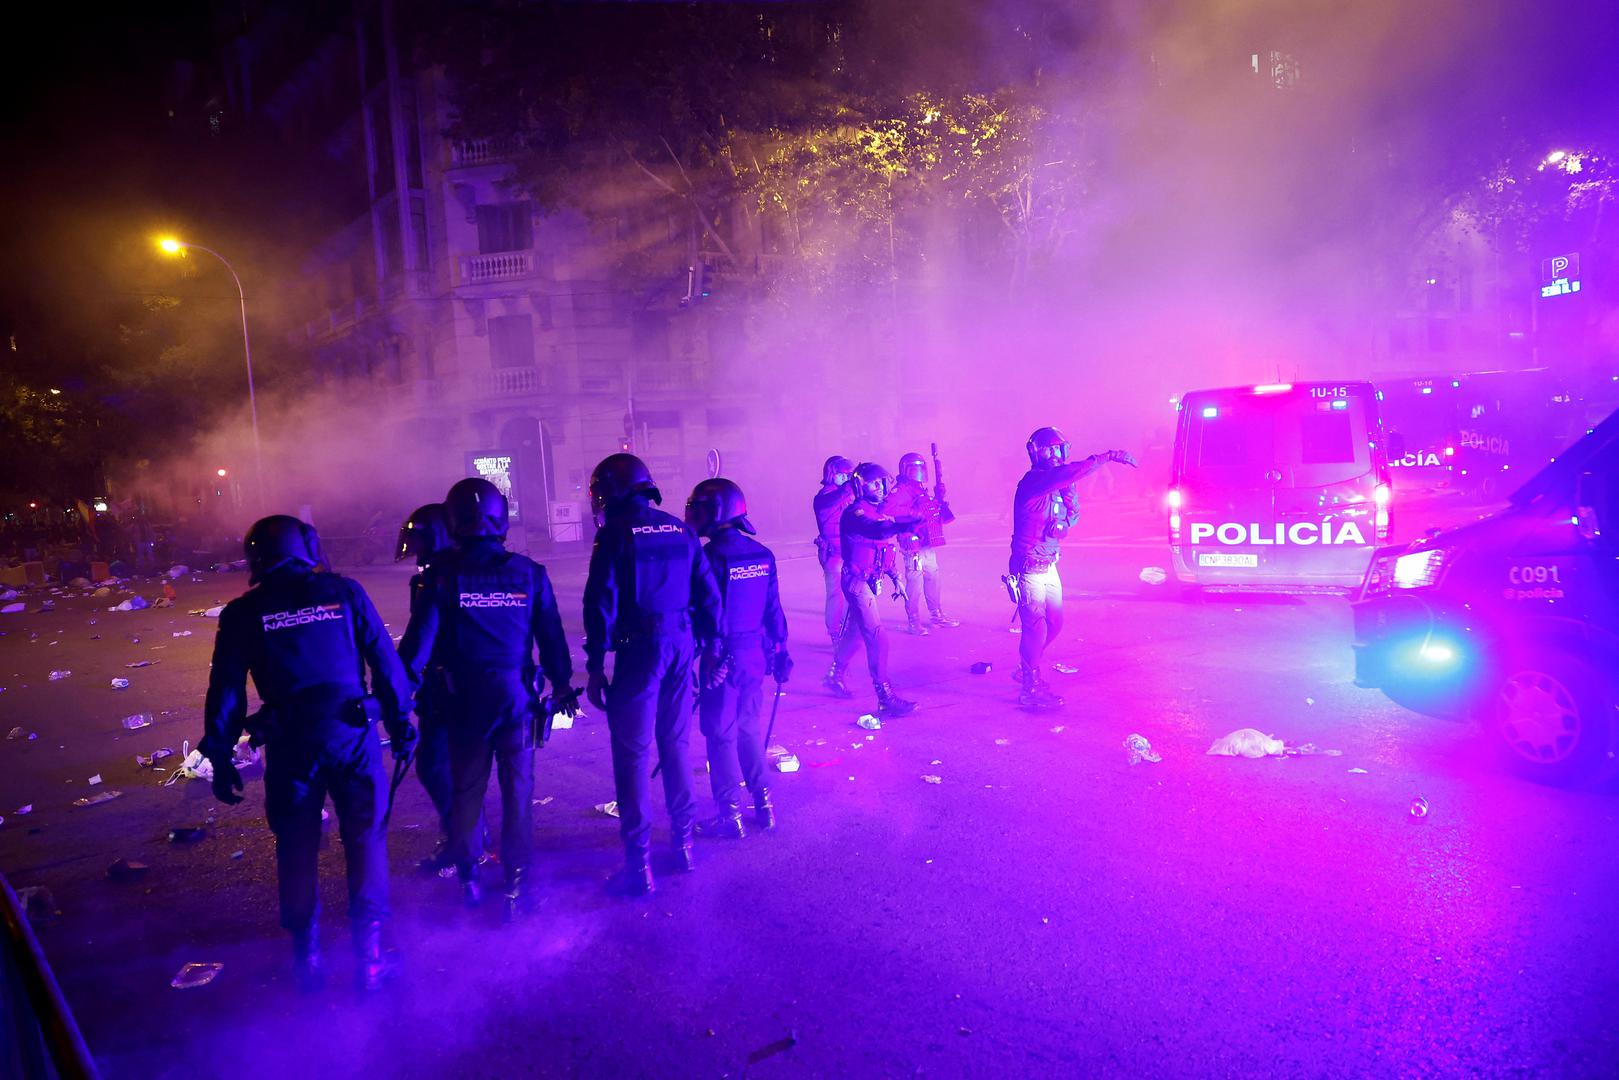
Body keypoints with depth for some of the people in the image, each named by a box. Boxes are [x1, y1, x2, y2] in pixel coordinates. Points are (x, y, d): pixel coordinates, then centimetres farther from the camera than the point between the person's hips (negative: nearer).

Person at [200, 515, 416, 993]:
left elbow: (226, 691, 4)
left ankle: (306, 957, 26)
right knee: (366, 838, 10)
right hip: (353, 735, 0)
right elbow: (386, 664, 1)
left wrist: (220, 758, 11)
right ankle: (369, 954, 13)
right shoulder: (344, 592, 3)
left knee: (297, 850, 16)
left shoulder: (242, 613, 5)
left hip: (290, 746, 1)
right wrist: (400, 723, 8)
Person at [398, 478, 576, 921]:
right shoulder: (529, 572, -4)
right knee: (518, 789, 8)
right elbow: (552, 636, 1)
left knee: (466, 788, 15)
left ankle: (468, 877, 26)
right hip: (516, 696, 0)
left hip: (465, 699, 0)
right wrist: (561, 685, 12)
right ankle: (515, 884, 13)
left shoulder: (442, 574, -8)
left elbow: (420, 637, -9)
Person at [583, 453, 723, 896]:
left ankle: (639, 864, 3)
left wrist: (595, 665, -6)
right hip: (681, 647, 6)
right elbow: (708, 594, 9)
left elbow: (602, 604, -11)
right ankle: (684, 843, 25)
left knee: (633, 755, 1)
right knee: (675, 744, 17)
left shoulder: (615, 534, -7)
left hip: (639, 651, -6)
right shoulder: (680, 530, 9)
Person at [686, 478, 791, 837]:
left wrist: (710, 654, -9)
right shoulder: (762, 554, 4)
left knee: (721, 734, 5)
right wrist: (779, 651, 15)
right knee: (748, 728, 18)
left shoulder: (710, 556, -15)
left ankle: (730, 814, 10)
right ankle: (764, 804, 22)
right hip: (756, 655, 6)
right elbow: (773, 609, 8)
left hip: (723, 658, -6)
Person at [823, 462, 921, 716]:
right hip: (858, 581, -9)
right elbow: (875, 529, -40)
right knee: (876, 638, -13)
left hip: (871, 581, 9)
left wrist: (896, 577, 17)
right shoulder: (856, 513, -18)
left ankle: (835, 677, 39)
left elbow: (889, 546, 20)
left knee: (856, 632, 21)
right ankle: (886, 697, -10)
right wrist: (904, 525, -57)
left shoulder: (881, 510, 10)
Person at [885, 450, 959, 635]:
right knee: (914, 582, -7)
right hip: (914, 545, -9)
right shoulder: (901, 490, -8)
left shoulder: (923, 490, 20)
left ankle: (937, 615, 26)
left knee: (933, 580, 15)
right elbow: (887, 510, -23)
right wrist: (913, 513, -23)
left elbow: (940, 516, 23)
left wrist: (939, 497, 9)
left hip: (929, 546, 9)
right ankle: (914, 621, 0)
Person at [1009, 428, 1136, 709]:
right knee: (1036, 627, -7)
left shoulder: (1058, 486, 10)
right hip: (1029, 568, -9)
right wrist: (1108, 457, -35)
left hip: (1049, 567, 9)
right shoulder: (1033, 481, -18)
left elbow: (1069, 522, 10)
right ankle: (1031, 689, 2)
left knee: (1054, 624, 14)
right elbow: (1068, 473, -36)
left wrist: (1070, 496, -7)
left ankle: (1027, 670, 33)